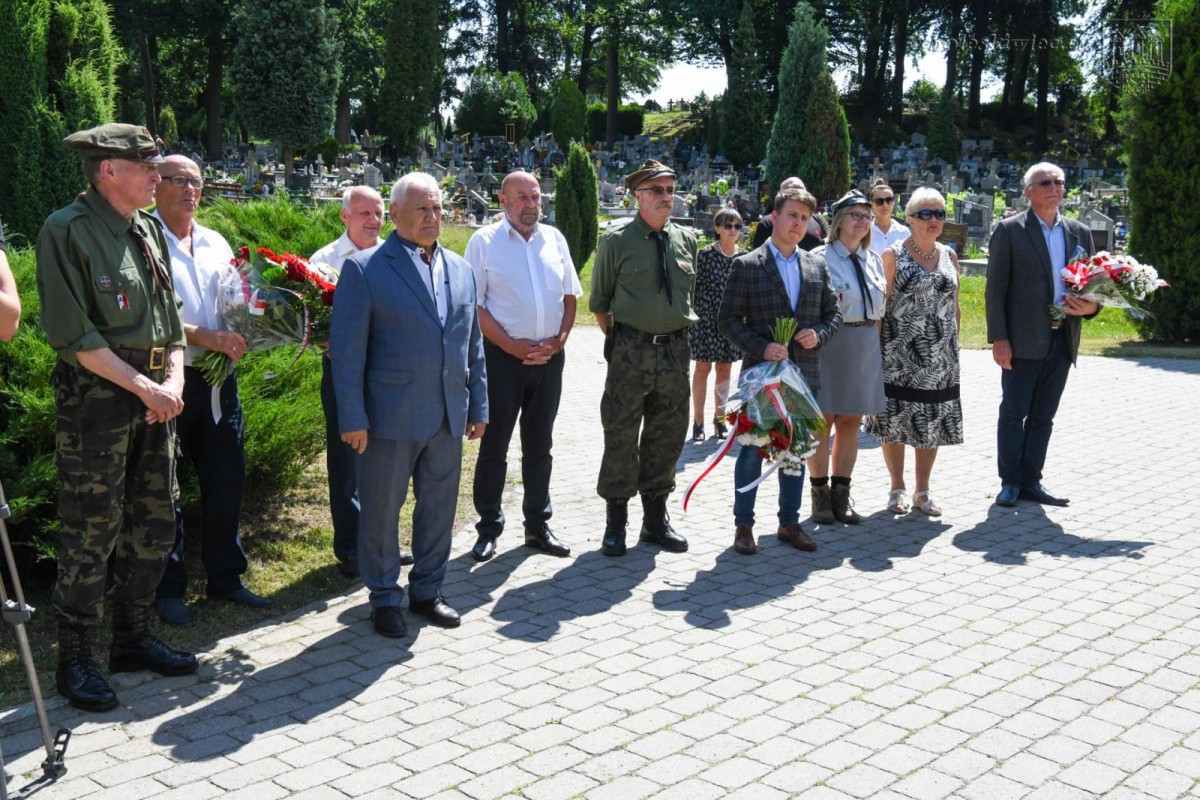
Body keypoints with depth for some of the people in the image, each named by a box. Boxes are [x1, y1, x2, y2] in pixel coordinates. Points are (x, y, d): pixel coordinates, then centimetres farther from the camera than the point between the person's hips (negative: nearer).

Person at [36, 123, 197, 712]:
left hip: (154, 395, 8)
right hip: (95, 397, -7)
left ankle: (133, 639, 27)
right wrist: (145, 388, -15)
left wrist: (174, 381, 0)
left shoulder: (148, 231, 13)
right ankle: (74, 661, 12)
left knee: (155, 520, 12)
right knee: (92, 530, -2)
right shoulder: (67, 231, -10)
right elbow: (73, 336, -15)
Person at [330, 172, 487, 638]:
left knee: (439, 508, 14)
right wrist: (352, 417, -13)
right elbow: (347, 348, -8)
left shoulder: (460, 270, 12)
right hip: (390, 419, -5)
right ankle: (385, 597, 23)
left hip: (448, 418, 5)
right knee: (381, 511, 7)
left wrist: (478, 406, 12)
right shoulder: (364, 269, -5)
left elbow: (473, 344, 15)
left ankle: (427, 590, 30)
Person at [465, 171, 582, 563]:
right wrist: (512, 346, -14)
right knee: (494, 445, 3)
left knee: (540, 445, 13)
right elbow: (474, 305, -7)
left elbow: (569, 296, 14)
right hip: (503, 355, -4)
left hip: (549, 355, 4)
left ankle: (538, 526, 23)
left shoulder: (554, 239, 10)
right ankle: (488, 529, 14)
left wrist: (559, 339, -2)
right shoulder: (484, 241, -2)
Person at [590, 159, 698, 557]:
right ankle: (615, 523, 13)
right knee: (621, 436, 0)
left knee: (667, 436, 11)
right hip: (630, 351, -4)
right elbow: (599, 300, 4)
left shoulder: (686, 239, 9)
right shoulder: (616, 239, -3)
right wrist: (619, 338, 2)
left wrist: (676, 334, 13)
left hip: (675, 349, 4)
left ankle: (656, 519, 25)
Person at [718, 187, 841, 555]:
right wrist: (761, 347, -18)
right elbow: (727, 319, -6)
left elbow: (833, 312, 15)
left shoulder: (817, 267, 10)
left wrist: (819, 333, -6)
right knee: (752, 450, 2)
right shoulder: (747, 265, -4)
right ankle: (743, 525, 14)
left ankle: (789, 522, 25)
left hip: (805, 374, 4)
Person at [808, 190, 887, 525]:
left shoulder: (873, 260, 13)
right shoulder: (820, 258, -6)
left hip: (867, 347, 6)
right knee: (823, 420, -1)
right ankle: (820, 494, 9)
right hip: (830, 344, -6)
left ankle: (841, 493, 18)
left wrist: (873, 340, 14)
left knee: (851, 422, 9)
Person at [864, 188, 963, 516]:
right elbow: (880, 304, -6)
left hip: (940, 355, 4)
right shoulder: (893, 255, -4)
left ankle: (923, 490, 20)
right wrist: (876, 347, -11)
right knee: (895, 420, 2)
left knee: (933, 421, 8)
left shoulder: (949, 255, 10)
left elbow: (955, 306, 15)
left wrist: (952, 342, 10)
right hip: (899, 354, -4)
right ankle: (897, 488, 17)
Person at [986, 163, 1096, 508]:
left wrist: (1091, 307, -6)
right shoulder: (1010, 230, -3)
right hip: (1022, 340, -5)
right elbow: (995, 288, -6)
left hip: (1062, 340, 5)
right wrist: (998, 338, -13)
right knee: (1013, 413, 1)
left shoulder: (1080, 232, 12)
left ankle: (1031, 480, 19)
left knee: (1043, 416, 11)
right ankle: (1011, 482, 11)